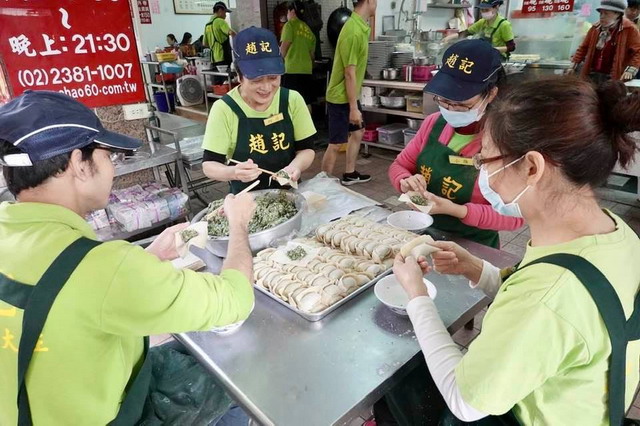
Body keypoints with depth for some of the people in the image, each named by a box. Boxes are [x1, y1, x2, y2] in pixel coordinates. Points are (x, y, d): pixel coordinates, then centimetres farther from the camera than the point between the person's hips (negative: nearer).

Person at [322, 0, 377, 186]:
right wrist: (354, 108, -20)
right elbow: (349, 74, -23)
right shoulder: (354, 32, -23)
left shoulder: (361, 26, 7)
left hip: (350, 95, 10)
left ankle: (349, 174, 32)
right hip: (340, 97, -10)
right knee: (335, 144, -3)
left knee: (358, 133, 20)